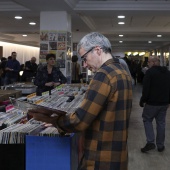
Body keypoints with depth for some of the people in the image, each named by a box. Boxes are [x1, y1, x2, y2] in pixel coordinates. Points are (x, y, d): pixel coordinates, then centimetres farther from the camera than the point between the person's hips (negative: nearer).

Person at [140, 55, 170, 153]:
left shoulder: (150, 72, -13)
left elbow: (146, 89, -17)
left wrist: (142, 101, -7)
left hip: (152, 102, -6)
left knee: (147, 120, 10)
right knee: (161, 122, 13)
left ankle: (150, 142, -1)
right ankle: (160, 145, 19)